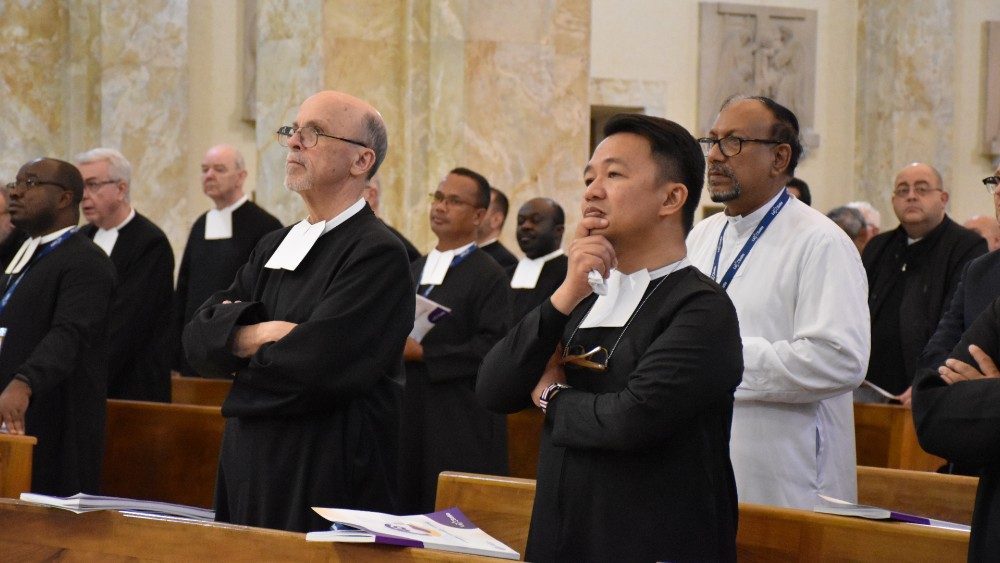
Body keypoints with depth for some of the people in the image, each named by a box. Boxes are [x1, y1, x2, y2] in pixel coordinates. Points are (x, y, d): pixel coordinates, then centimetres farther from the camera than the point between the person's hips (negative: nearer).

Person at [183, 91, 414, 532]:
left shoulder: (378, 255, -13)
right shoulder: (275, 248, 13)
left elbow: (316, 365, -23)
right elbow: (197, 338, 5)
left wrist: (236, 342, -4)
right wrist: (254, 333, -16)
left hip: (326, 485, -7)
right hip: (249, 471, 8)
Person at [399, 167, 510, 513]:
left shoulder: (489, 276, -6)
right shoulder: (414, 270, 18)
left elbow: (492, 347, -16)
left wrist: (423, 353, -16)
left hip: (462, 426, -7)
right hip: (408, 417, 7)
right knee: (408, 511, 5)